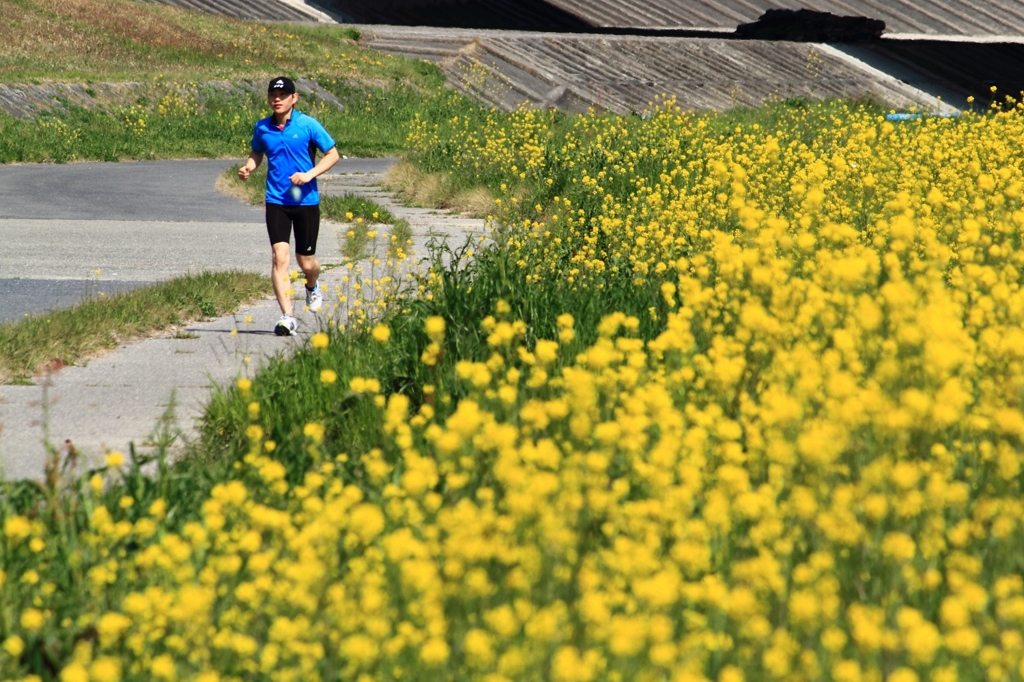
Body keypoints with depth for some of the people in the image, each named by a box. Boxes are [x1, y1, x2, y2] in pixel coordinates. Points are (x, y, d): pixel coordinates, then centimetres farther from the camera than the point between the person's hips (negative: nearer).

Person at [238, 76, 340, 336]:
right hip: (276, 201, 1)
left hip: (306, 200, -1)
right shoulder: (261, 128, 3)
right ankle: (287, 317, -14)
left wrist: (309, 174, -15)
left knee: (306, 263, 7)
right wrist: (248, 167, -2)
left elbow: (332, 154, -1)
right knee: (280, 256, -14)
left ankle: (313, 287, 44)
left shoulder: (308, 125, -6)